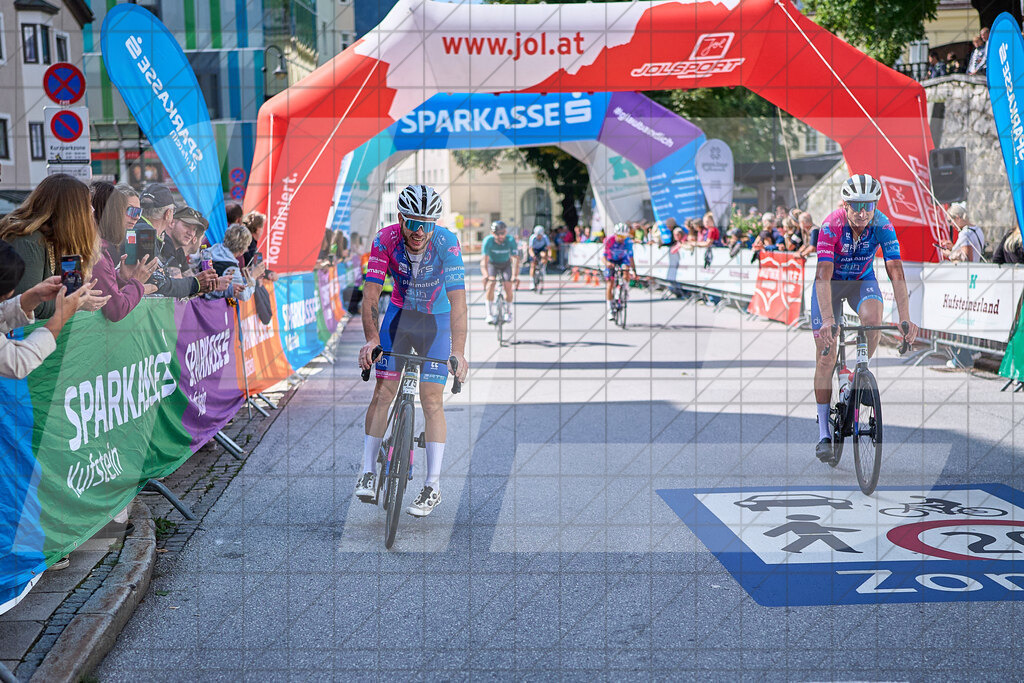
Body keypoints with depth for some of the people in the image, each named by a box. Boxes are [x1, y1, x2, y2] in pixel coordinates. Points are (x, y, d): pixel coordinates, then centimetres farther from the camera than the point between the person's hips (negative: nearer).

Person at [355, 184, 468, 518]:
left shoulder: (447, 242, -28)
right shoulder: (386, 239, -22)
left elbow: (458, 300, -33)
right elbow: (371, 294, -22)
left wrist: (458, 352, -40)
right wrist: (371, 339, -35)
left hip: (437, 319, -2)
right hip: (400, 313, 2)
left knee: (431, 400, -7)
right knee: (383, 391, -4)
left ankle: (433, 485, 0)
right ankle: (368, 471, 9)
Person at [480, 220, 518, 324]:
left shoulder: (510, 240, -30)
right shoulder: (488, 241, -31)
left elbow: (515, 259, -34)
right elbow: (484, 259, -38)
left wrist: (515, 275, -47)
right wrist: (485, 275, -54)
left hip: (506, 263, 1)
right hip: (492, 263, 0)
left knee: (508, 286, -15)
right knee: (491, 283, -24)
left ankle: (508, 312, 11)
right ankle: (490, 314, -20)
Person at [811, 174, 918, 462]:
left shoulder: (883, 226, -24)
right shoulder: (831, 225, -30)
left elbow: (896, 273, -28)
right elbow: (823, 275, -37)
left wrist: (905, 319, -37)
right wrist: (827, 319, -49)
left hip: (863, 280, 2)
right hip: (831, 282, -1)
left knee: (873, 318, -33)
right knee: (826, 357, -7)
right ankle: (824, 432, 3)